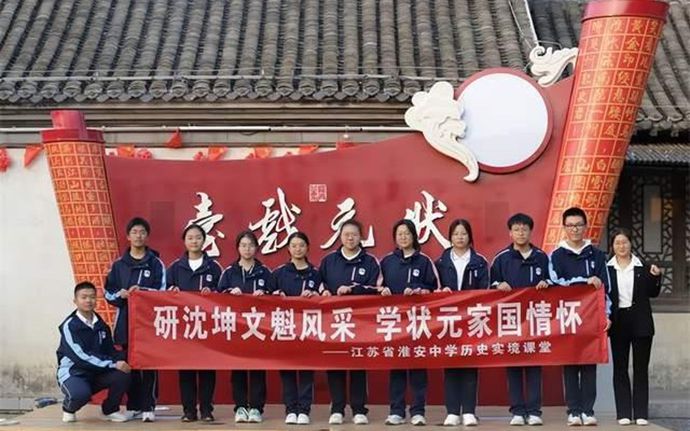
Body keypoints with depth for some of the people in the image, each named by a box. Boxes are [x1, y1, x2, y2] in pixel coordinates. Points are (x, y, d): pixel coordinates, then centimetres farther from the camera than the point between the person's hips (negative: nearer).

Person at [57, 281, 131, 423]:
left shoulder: (101, 325, 6)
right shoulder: (69, 325, -14)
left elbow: (110, 350, 8)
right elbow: (80, 355, -23)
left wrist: (120, 360, -17)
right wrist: (113, 364, -28)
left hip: (96, 372, 5)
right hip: (73, 373, -5)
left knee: (122, 375, -22)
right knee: (81, 394, -38)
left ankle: (110, 409, 4)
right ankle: (68, 409, 1)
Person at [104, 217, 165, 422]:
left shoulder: (156, 263, 5)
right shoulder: (119, 264, 11)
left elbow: (163, 292, -1)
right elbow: (108, 293, 10)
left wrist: (142, 291, -16)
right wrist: (121, 294, -10)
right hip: (126, 321, 2)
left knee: (149, 365, -4)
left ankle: (148, 407, 1)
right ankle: (133, 405, 16)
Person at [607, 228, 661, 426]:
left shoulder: (643, 267, 1)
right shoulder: (607, 269, 1)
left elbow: (653, 293, 5)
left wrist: (656, 277, -12)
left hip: (640, 322, 0)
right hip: (618, 322, 1)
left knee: (641, 368, 4)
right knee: (620, 369, 5)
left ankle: (641, 413, 9)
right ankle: (623, 413, 10)